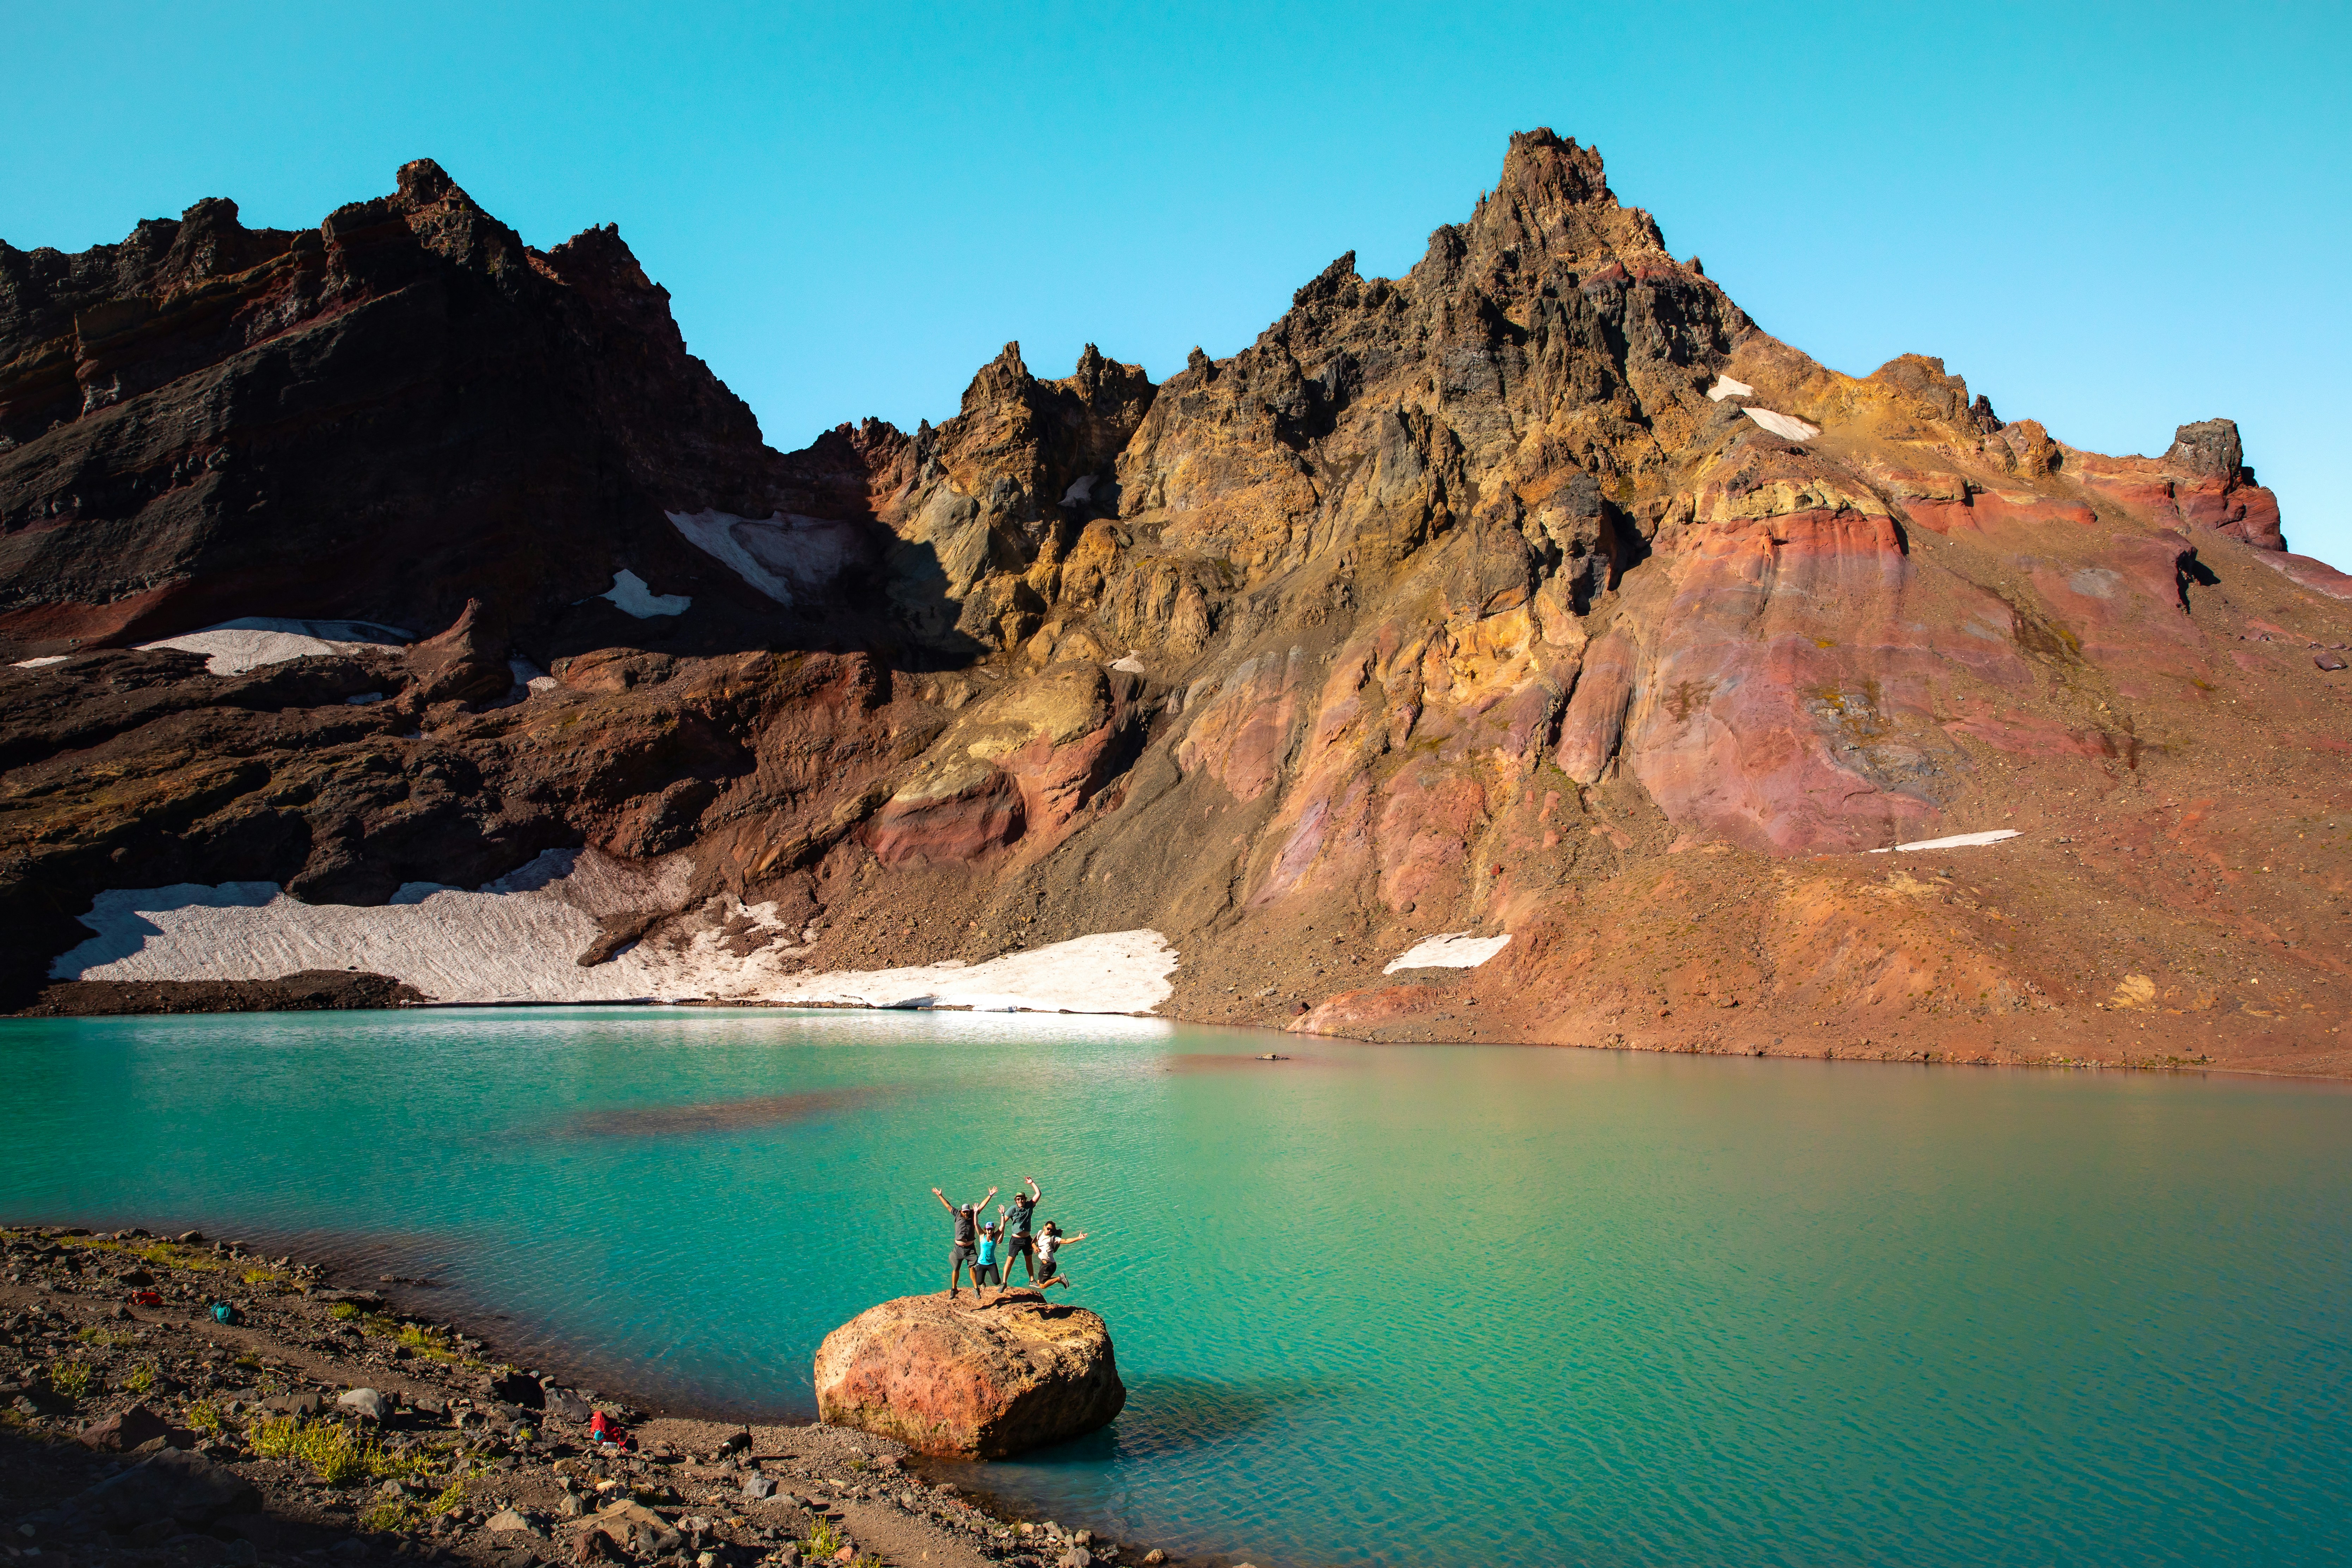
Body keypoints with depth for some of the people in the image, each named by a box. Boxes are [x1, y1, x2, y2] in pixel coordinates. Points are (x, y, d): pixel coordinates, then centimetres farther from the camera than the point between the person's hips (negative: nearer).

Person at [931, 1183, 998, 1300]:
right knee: (956, 1269, 7)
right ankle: (953, 1289, 20)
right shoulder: (957, 1215, 3)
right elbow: (948, 1206, 7)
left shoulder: (973, 1214, 2)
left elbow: (982, 1205, 2)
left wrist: (990, 1196, -1)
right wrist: (940, 1196, 9)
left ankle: (976, 1289, 4)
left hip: (970, 1248, -1)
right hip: (958, 1248, 1)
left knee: (973, 1268, -6)